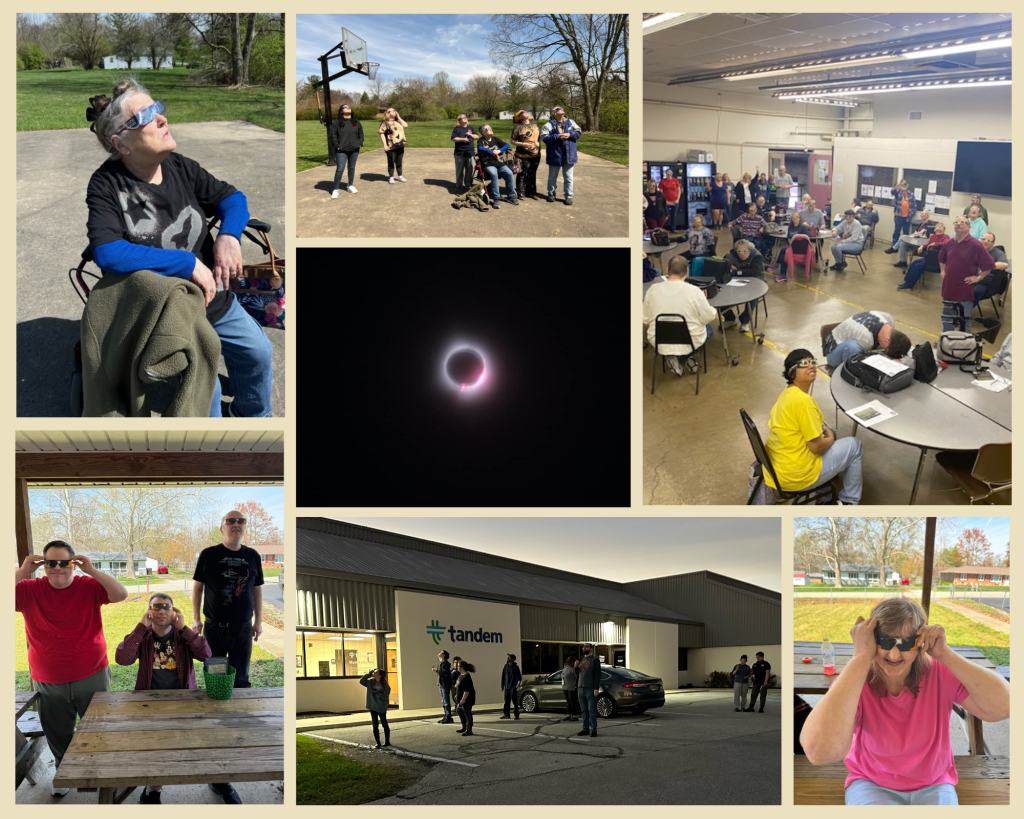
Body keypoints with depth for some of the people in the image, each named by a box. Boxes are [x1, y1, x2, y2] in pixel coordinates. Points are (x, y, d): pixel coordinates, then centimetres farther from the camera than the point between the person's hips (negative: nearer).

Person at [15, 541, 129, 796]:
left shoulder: (89, 586, -8)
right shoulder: (29, 590, -6)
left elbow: (121, 595, -21)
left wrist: (92, 571, -27)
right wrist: (22, 572, -24)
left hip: (92, 677, -1)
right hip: (47, 683, 1)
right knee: (57, 734, 18)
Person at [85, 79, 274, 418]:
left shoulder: (179, 167, -4)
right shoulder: (107, 186, -20)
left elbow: (231, 197, 6)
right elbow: (107, 253, -33)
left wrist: (229, 235, -19)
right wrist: (188, 263, -31)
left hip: (216, 299, 6)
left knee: (258, 352, 15)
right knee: (204, 386, -20)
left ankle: (254, 413, 43)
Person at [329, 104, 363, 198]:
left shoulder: (356, 122, 9)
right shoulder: (337, 122, -4)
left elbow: (361, 134, 16)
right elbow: (333, 135, -4)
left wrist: (360, 144, 5)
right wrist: (337, 145, -10)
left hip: (354, 150, 4)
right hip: (341, 151, -4)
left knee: (352, 168, 13)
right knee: (340, 169, -9)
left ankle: (350, 186, 27)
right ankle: (336, 189, -4)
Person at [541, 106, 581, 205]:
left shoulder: (570, 122, 6)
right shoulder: (549, 125, -6)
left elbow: (579, 132, 4)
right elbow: (544, 137, -15)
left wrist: (569, 135, -13)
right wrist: (557, 137, -22)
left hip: (568, 155, 2)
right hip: (555, 155, -2)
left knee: (568, 178, 6)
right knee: (552, 176, 13)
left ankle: (569, 196, 13)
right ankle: (551, 193, 28)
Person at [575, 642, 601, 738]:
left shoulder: (595, 659, -4)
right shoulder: (581, 659, 17)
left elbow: (597, 674, -10)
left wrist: (596, 688, -19)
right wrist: (576, 666, 1)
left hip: (590, 689, -7)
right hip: (581, 688, 7)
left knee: (592, 710, -6)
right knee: (584, 710, 8)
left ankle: (593, 729, -3)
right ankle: (585, 729, 12)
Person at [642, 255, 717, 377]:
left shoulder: (653, 289, -11)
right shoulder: (694, 291, -19)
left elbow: (645, 319, -1)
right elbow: (708, 318, -9)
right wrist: (704, 301, 10)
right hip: (690, 343, -2)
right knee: (707, 328, 30)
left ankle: (674, 357, 11)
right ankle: (683, 358, 11)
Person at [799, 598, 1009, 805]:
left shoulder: (939, 673, -12)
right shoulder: (853, 680, -18)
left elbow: (1003, 708, -24)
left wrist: (945, 654, -26)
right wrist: (862, 657, -34)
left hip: (933, 786, 2)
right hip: (872, 785, -2)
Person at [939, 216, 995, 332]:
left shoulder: (976, 245, -15)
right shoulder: (948, 244, 4)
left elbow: (989, 265, -11)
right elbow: (941, 259, 26)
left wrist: (978, 277, -9)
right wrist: (942, 271, 14)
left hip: (965, 290, -6)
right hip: (949, 288, 6)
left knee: (964, 322, 4)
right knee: (947, 319, 17)